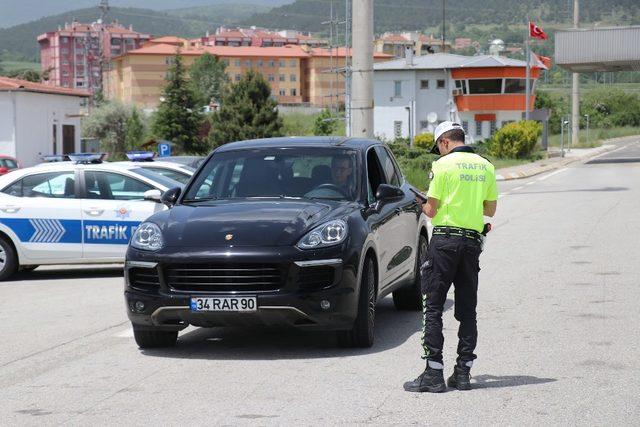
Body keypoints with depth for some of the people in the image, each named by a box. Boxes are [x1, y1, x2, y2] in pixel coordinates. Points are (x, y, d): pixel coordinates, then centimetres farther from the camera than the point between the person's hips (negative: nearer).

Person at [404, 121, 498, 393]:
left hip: (445, 240, -5)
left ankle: (434, 373, -6)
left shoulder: (443, 165, -7)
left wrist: (425, 207, 15)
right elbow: (490, 209, 14)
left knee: (433, 307, -1)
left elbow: (432, 210, -7)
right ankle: (463, 372, 10)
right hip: (473, 241, 5)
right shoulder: (485, 166, 9)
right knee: (467, 308, 10)